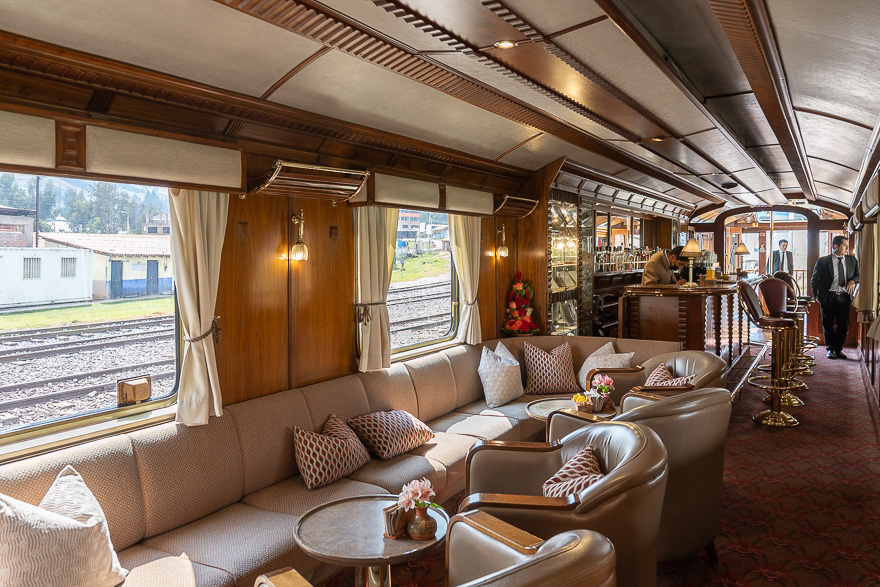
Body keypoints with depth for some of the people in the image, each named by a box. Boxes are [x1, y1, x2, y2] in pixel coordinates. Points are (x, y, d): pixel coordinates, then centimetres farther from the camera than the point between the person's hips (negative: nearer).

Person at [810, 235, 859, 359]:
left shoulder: (852, 260, 12)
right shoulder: (823, 261, 1)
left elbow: (858, 274, 18)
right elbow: (814, 280, 5)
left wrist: (853, 281, -5)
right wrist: (817, 295, -1)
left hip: (844, 296, 3)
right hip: (828, 296, -3)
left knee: (843, 324, 2)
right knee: (828, 324, 2)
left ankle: (838, 349, 15)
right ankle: (830, 349, 13)